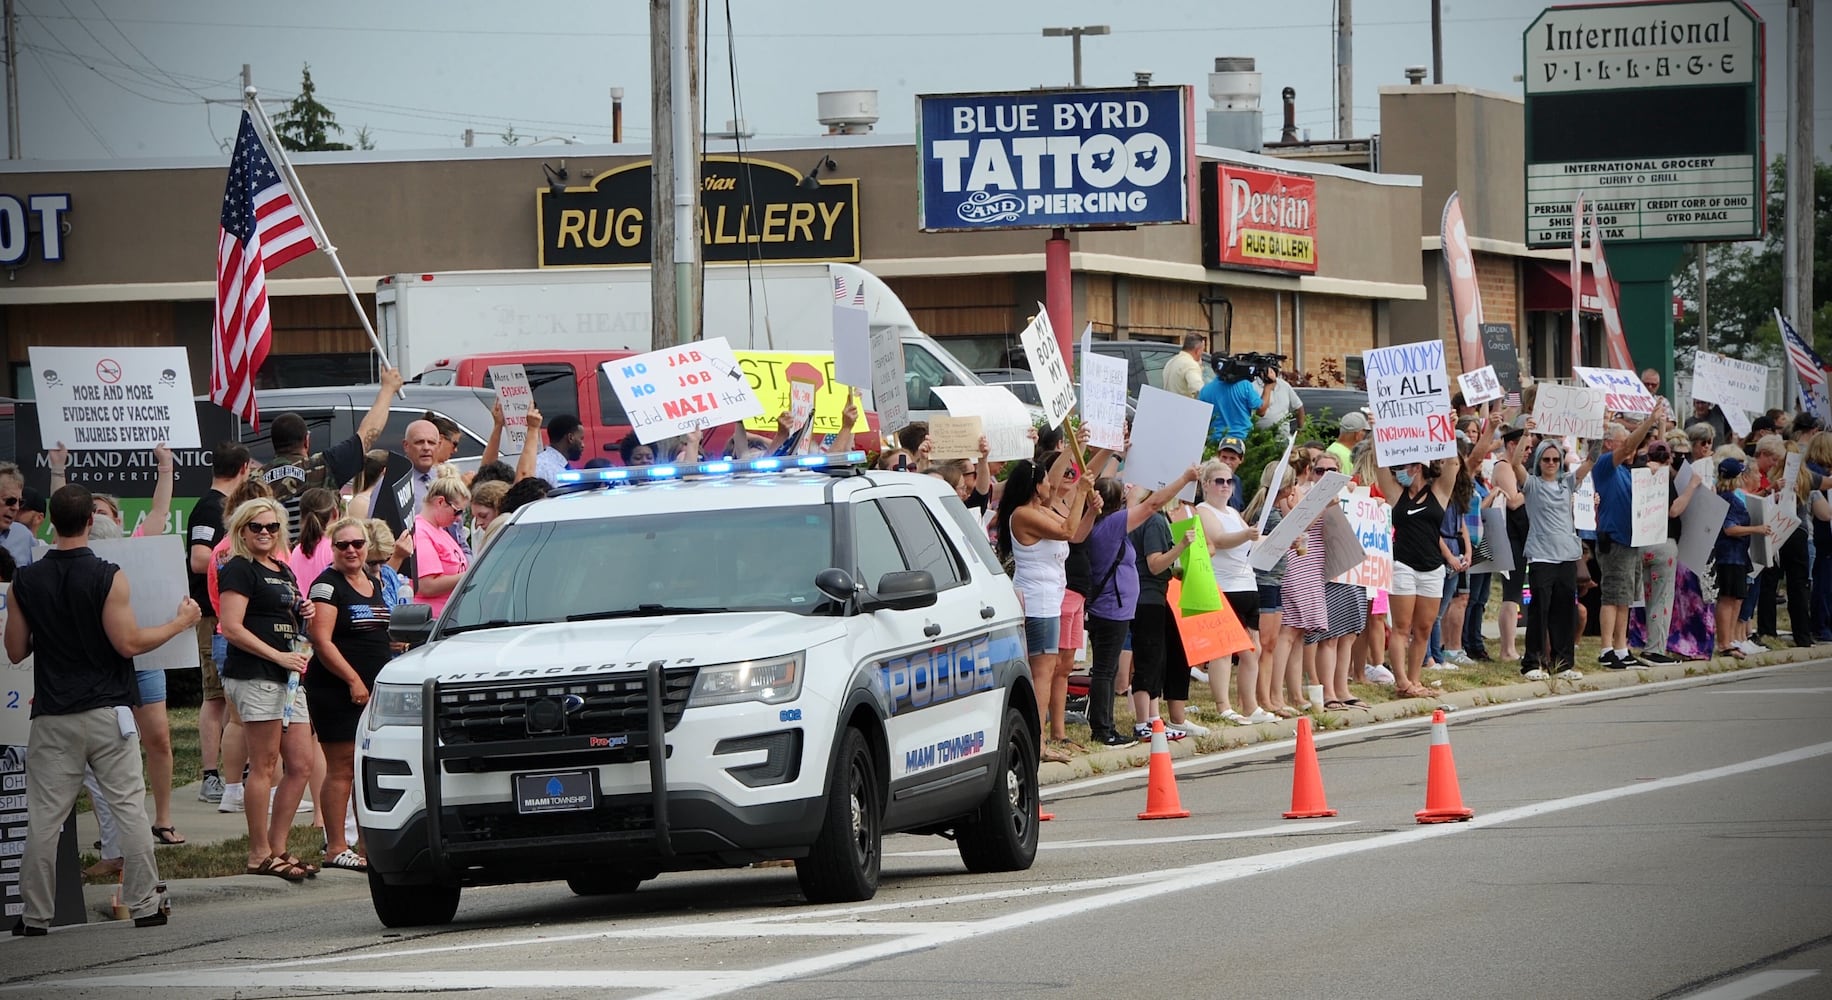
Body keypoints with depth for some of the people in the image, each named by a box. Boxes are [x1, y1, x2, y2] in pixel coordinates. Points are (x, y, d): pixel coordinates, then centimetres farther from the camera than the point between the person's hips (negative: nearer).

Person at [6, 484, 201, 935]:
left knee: (44, 817, 4)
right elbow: (128, 643, -11)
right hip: (107, 711, -2)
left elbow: (16, 650, 5)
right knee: (130, 808, 5)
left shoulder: (26, 581, 0)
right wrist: (180, 623, 2)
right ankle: (144, 906, 5)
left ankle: (35, 916, 4)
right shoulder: (108, 578, -10)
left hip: (53, 716, 2)